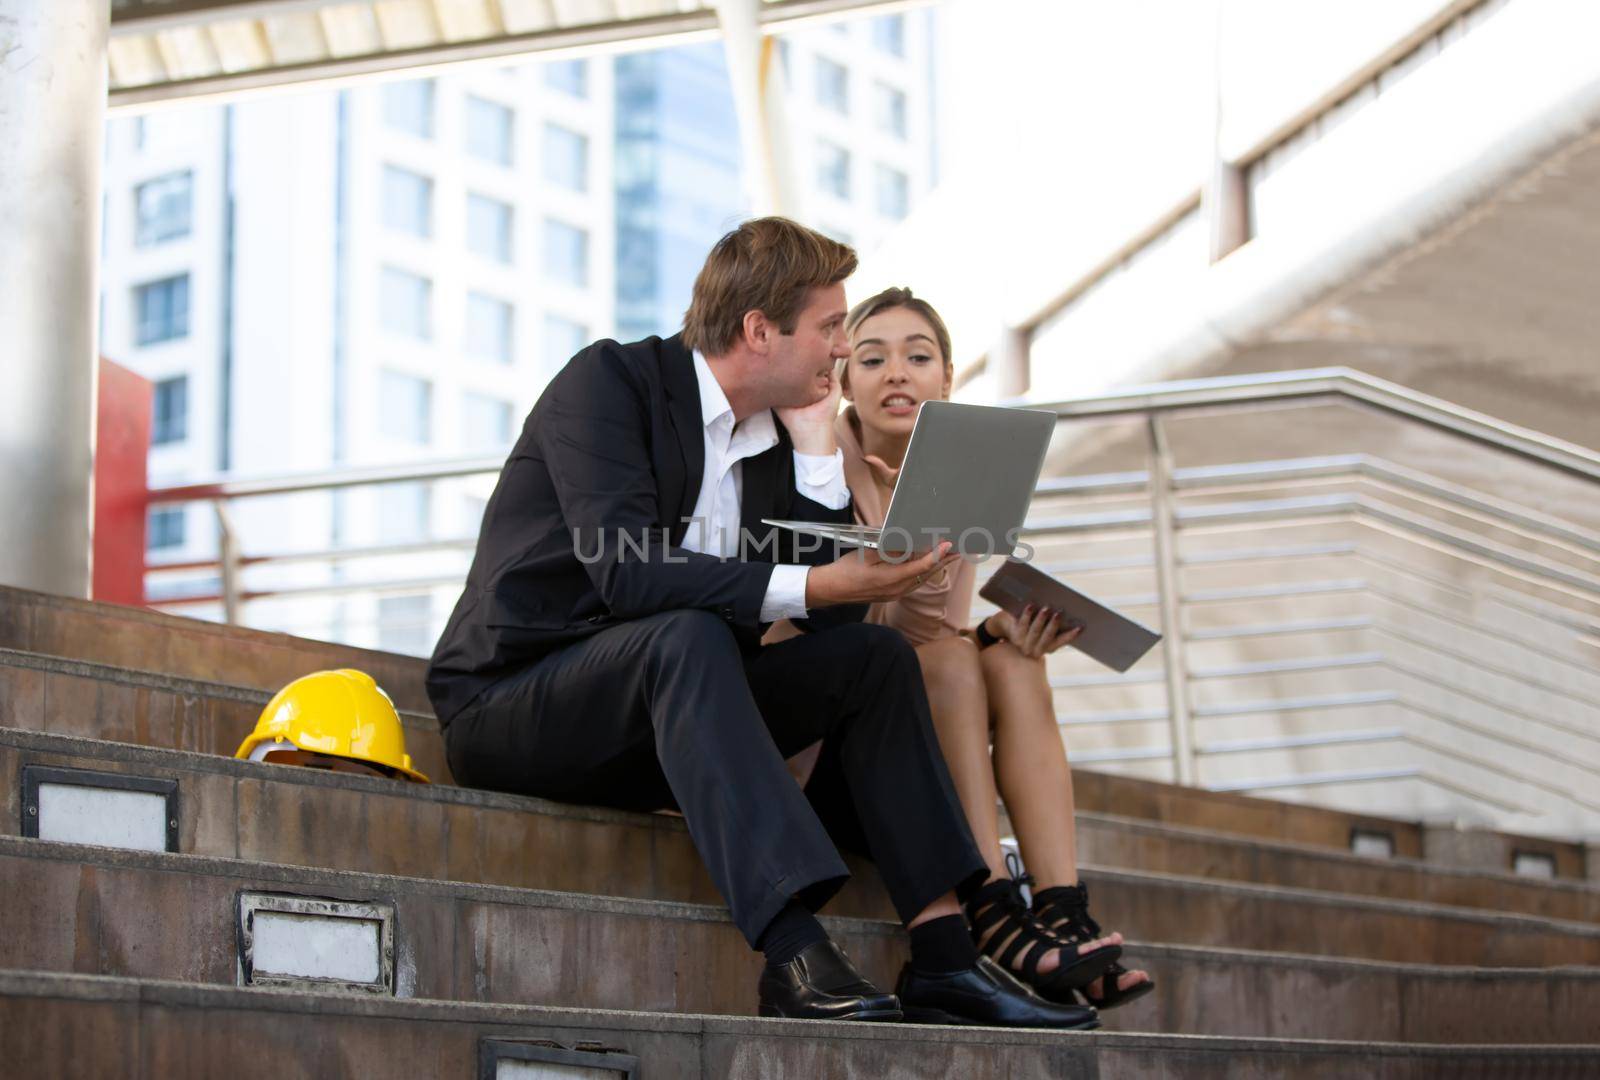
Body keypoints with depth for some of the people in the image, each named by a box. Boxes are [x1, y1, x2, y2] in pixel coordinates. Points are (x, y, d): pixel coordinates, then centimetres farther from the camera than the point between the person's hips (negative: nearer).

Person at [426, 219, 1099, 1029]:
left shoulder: (769, 437, 11)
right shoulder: (609, 379, -12)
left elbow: (830, 617, 3)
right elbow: (625, 571, -27)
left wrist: (815, 445, -1)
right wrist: (811, 586, -34)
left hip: (654, 727, 8)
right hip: (509, 703, -8)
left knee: (873, 654, -5)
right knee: (689, 636, -35)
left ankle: (943, 953, -16)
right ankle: (795, 958, -45)